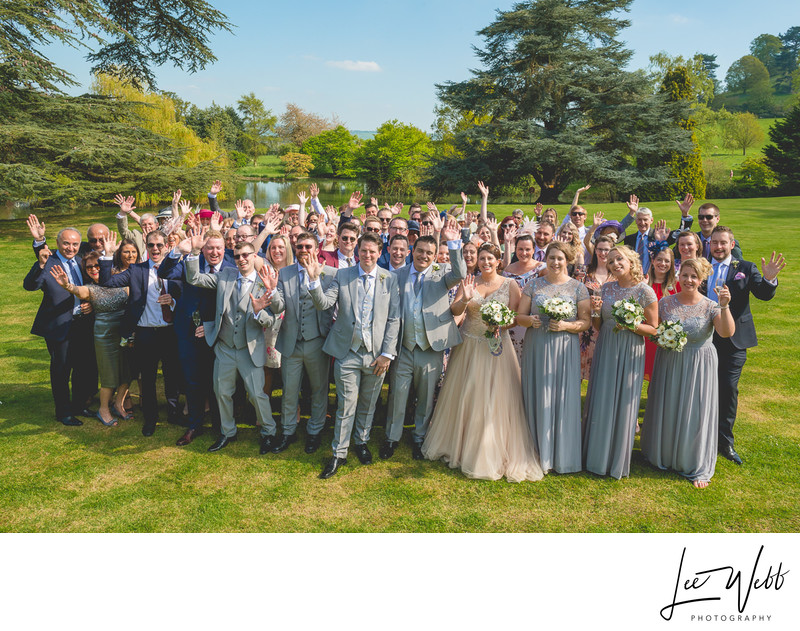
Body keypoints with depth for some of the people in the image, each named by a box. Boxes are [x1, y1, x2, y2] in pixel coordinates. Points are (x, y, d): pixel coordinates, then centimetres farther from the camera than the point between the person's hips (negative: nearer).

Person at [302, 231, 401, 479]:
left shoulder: (390, 279, 2)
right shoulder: (342, 276, 3)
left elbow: (394, 319, 0)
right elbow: (323, 303, -5)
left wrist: (387, 353, -5)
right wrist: (314, 280, -22)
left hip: (377, 353, 1)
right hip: (347, 352, -1)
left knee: (368, 404, 15)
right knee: (346, 406, 3)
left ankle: (361, 442, 36)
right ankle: (339, 453, 17)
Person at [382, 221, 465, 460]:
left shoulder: (441, 274, 1)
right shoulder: (398, 275, 4)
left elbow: (460, 274, -21)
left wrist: (453, 243, -31)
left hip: (431, 349, 0)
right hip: (403, 348, 1)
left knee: (426, 397, 13)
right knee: (397, 394, 9)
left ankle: (419, 437, 33)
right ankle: (392, 437, 28)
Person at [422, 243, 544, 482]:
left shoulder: (509, 285, 1)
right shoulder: (468, 282, 4)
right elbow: (454, 311, -6)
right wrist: (465, 299, -25)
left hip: (497, 349, -1)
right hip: (469, 347, 2)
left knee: (495, 401, -1)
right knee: (464, 398, 8)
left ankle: (493, 455, 12)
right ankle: (460, 446, 26)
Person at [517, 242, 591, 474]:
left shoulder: (578, 287, 5)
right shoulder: (534, 285, 8)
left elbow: (586, 321, 1)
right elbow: (519, 316, 6)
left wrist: (566, 326, -16)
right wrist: (530, 320, -15)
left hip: (564, 350, -1)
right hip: (536, 348, 1)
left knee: (563, 399, 0)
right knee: (537, 399, 3)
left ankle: (561, 456, 12)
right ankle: (538, 453, 14)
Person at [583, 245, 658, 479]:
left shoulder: (645, 291, -7)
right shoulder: (606, 288, 6)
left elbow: (653, 328, -4)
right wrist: (595, 311, -8)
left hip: (629, 352, -4)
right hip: (605, 349, 4)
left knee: (623, 403, 2)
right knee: (601, 402, 7)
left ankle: (619, 460, 18)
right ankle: (598, 455, 22)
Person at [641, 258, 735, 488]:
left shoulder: (710, 306, -8)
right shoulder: (666, 303, -1)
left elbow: (726, 333, -23)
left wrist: (725, 306, -34)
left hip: (698, 364, -2)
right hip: (669, 362, 2)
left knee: (695, 413, 4)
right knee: (667, 409, 10)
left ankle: (697, 468, 19)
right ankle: (663, 455, 32)